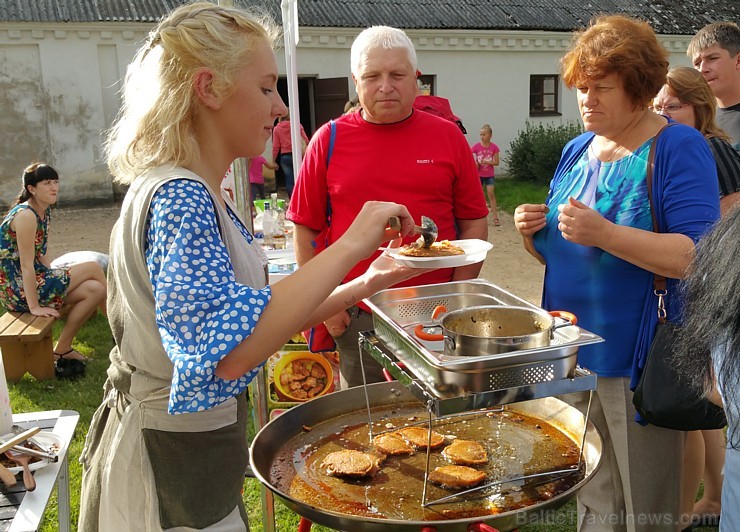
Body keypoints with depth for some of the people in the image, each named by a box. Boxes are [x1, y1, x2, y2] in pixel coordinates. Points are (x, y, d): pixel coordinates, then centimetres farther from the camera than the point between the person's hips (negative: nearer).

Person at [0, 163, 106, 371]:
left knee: (94, 289, -4)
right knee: (93, 268, -9)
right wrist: (34, 307, -21)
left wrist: (56, 276, 3)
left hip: (33, 279, 9)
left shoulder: (45, 211, 8)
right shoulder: (25, 215, -20)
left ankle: (62, 350, 8)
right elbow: (26, 265, -22)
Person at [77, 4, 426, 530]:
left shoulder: (195, 193, 5)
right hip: (173, 461, -9)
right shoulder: (177, 199, -25)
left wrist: (364, 284, 3)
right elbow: (228, 350, -39)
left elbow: (261, 315, 7)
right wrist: (350, 246, -33)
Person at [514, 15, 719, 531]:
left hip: (639, 362, -6)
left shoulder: (679, 148, -10)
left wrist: (605, 233, -30)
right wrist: (535, 234, -5)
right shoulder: (577, 150, 9)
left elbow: (697, 257, -21)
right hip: (573, 353, 6)